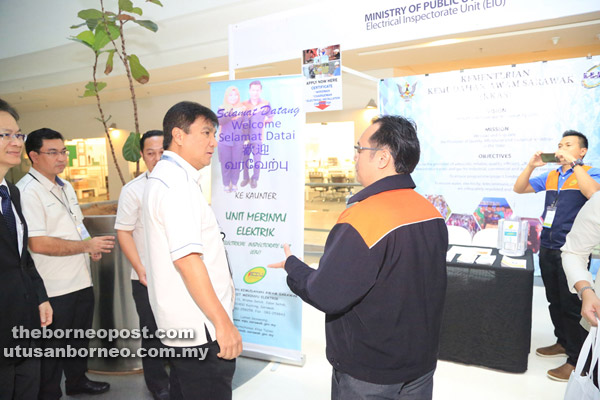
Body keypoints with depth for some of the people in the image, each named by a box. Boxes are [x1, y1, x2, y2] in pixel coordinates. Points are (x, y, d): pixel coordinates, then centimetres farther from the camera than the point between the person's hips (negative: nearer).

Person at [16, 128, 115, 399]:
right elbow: (38, 244, -25)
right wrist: (87, 246, -20)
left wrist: (92, 245, 3)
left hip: (81, 281, 9)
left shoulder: (66, 187, 11)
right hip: (54, 289, -9)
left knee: (80, 336, 24)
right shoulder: (28, 191, -18)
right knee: (53, 347, 9)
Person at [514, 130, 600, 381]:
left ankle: (577, 360, 10)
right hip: (547, 248, 6)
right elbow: (519, 189, 8)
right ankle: (563, 342, 34)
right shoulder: (550, 176, 11)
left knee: (572, 304, -1)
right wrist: (531, 166, -5)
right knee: (555, 301, 17)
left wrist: (573, 163, -24)